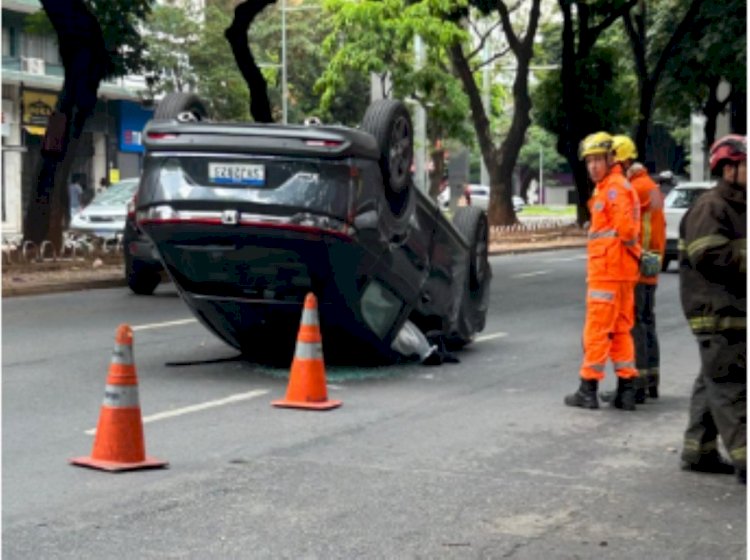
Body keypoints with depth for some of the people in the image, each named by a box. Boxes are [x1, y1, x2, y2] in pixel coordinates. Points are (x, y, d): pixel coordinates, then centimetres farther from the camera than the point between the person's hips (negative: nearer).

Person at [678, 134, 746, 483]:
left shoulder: (739, 206, 19)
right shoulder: (711, 207, -13)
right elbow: (710, 256, -23)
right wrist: (744, 258, -18)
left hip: (735, 309, 10)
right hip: (717, 310, -10)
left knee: (713, 382, 14)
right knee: (730, 386, -10)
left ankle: (698, 452, 22)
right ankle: (743, 460, -11)